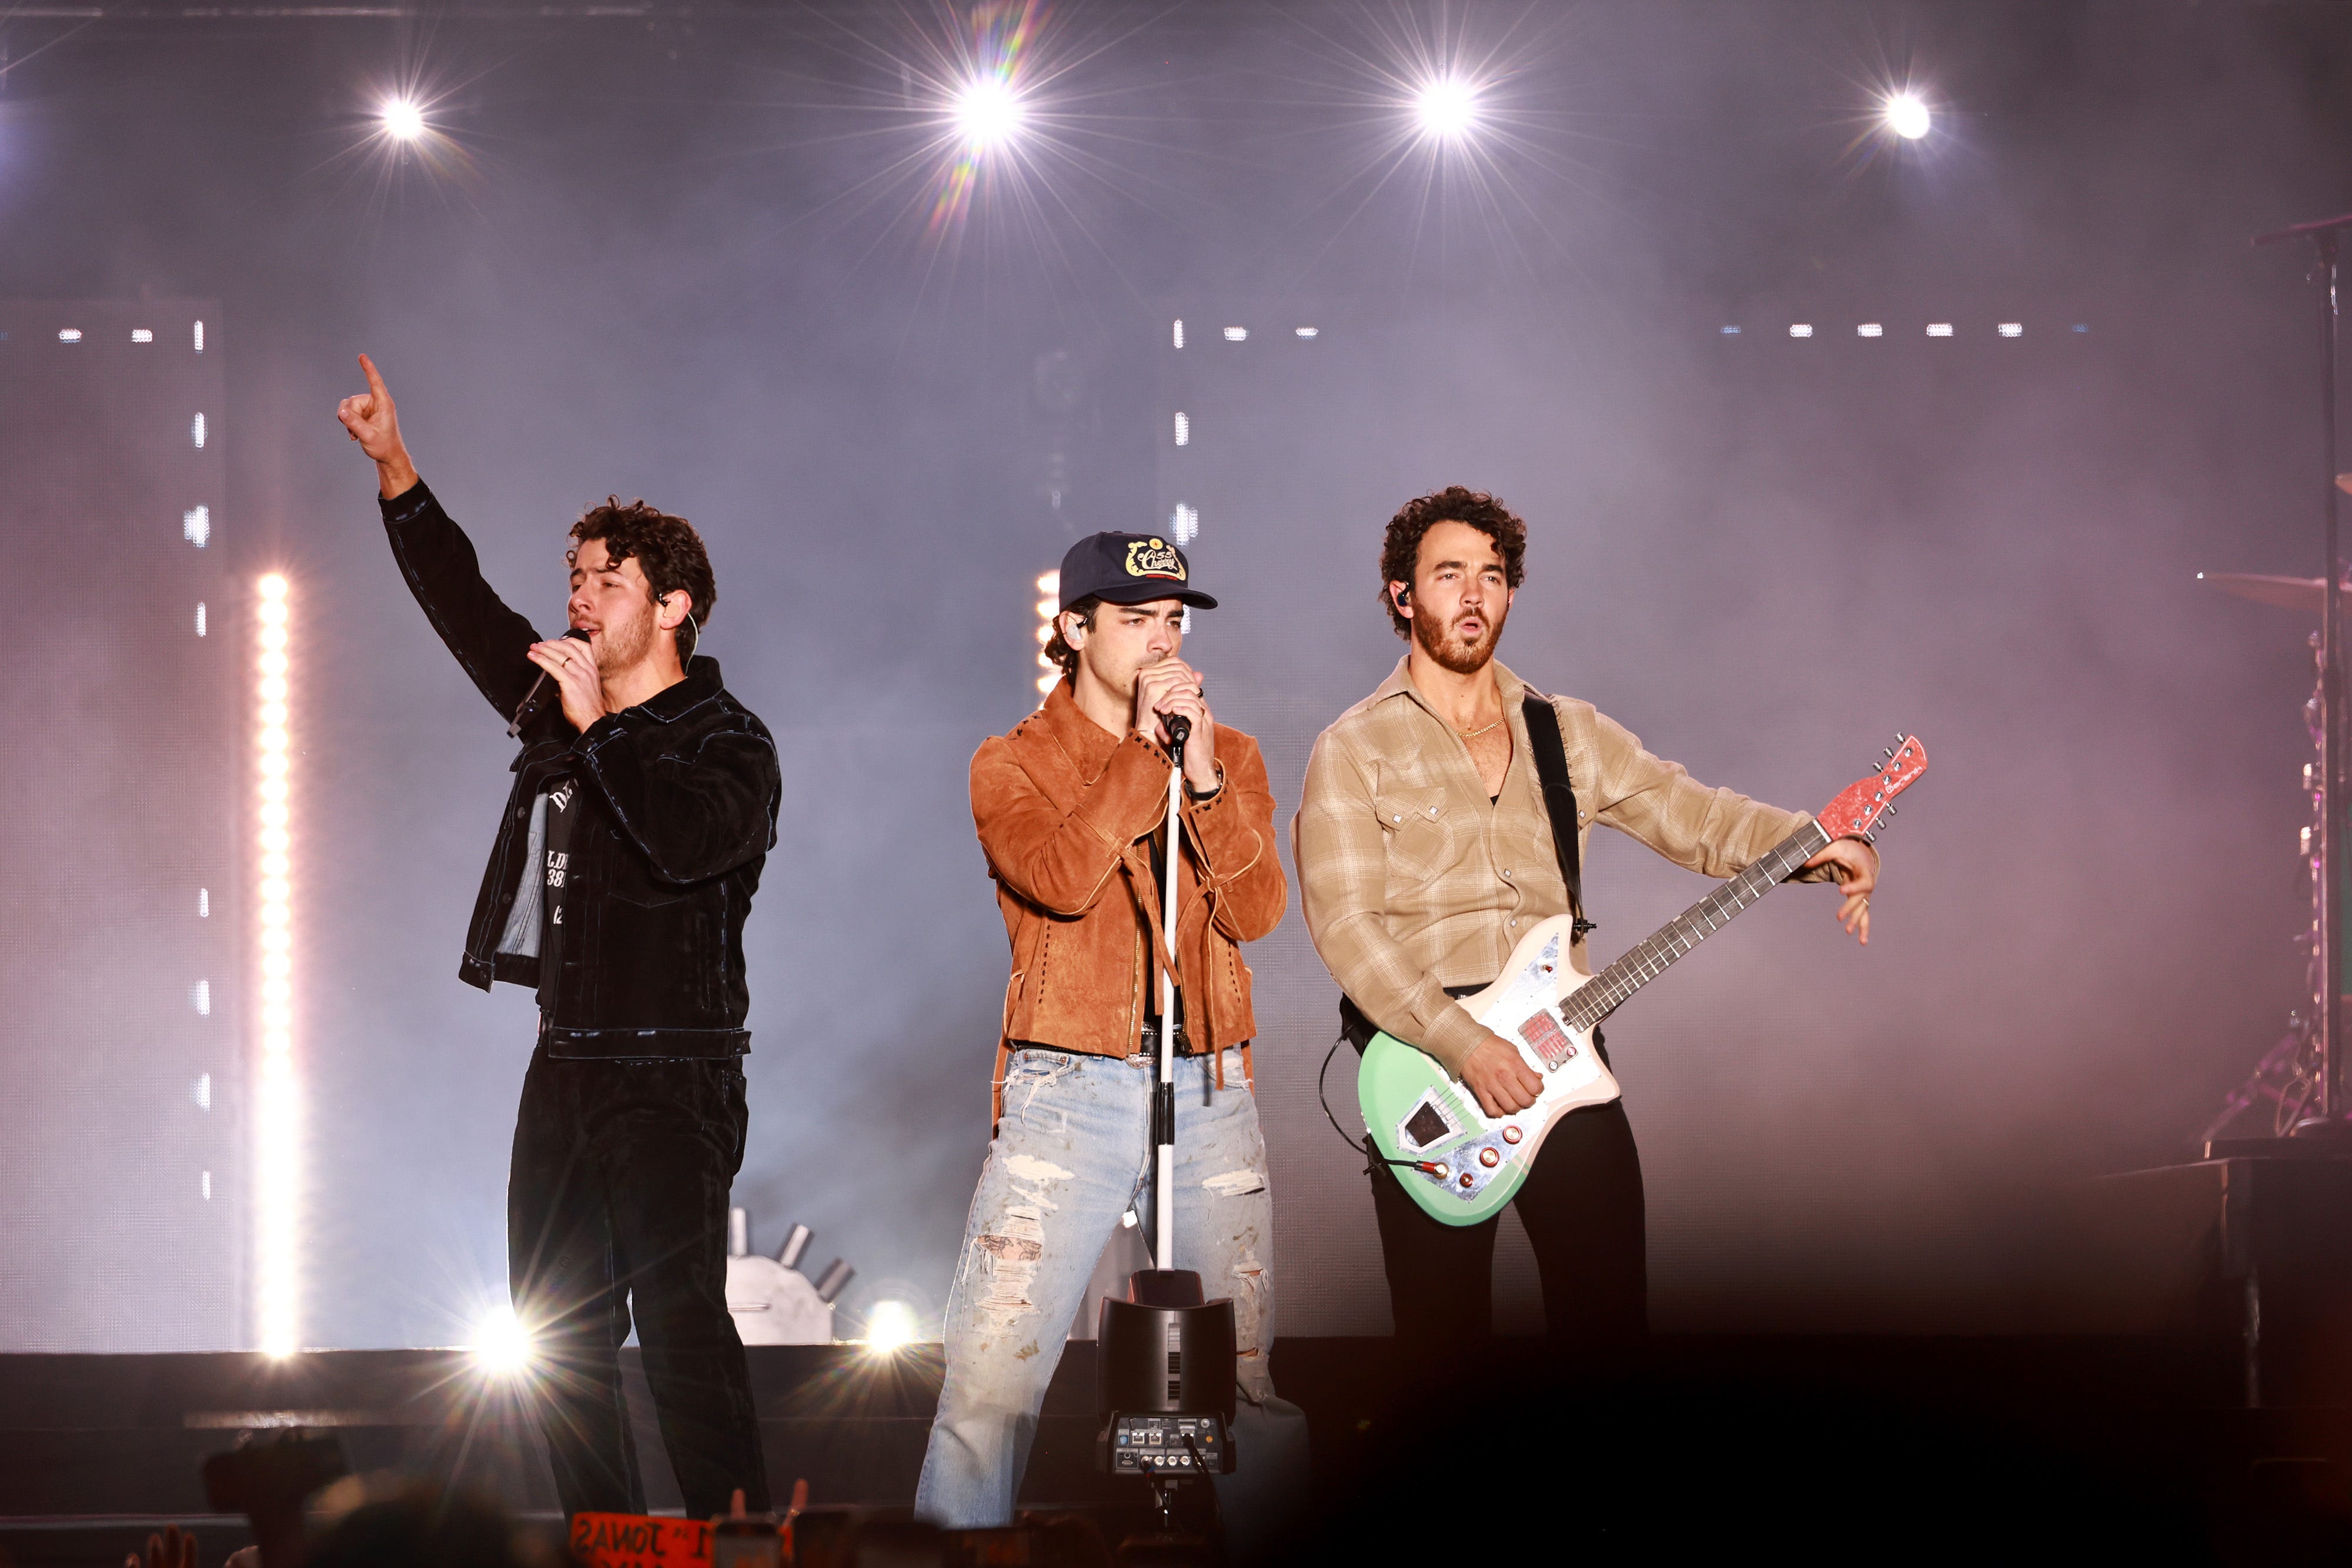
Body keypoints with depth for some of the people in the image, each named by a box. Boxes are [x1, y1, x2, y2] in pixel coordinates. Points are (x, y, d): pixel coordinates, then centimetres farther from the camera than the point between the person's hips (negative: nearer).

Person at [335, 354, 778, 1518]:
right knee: (557, 1335, 10)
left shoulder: (727, 741, -9)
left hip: (674, 1080, -8)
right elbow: (465, 605, 21)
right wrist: (394, 468, 17)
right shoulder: (558, 706, 13)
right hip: (565, 1071, 8)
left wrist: (598, 728, -26)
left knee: (681, 1331, -13)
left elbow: (691, 839, -30)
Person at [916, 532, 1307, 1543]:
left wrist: (1202, 776, -11)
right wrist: (1145, 750, -13)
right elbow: (1063, 880, -16)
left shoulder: (1229, 756, 13)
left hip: (1208, 1091, 3)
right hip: (1069, 1092, -3)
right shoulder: (1012, 766, 4)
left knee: (1249, 1383, 2)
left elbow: (1257, 911, -1)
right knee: (991, 1379, -10)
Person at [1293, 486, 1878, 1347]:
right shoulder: (1355, 751, 0)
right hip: (1424, 1062, -3)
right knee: (1443, 1337, 0)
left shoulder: (1568, 735, 14)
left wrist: (1820, 848, -12)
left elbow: (1694, 816, 8)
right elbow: (1343, 921, -11)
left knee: (1610, 1317, 1)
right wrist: (1461, 1044, -20)